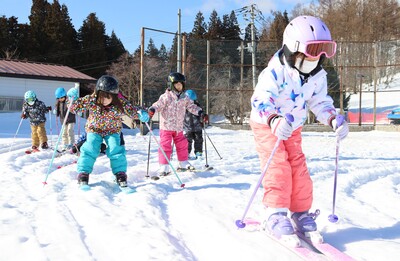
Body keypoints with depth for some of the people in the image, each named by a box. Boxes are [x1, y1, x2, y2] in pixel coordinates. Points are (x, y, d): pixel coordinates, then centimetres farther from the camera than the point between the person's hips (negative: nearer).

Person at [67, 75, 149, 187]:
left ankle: (120, 174, 3)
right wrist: (73, 99, -31)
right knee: (90, 150, -13)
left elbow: (131, 110, -8)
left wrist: (141, 113, -29)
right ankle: (83, 174, 2)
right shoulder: (91, 100, -21)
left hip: (113, 131, 0)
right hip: (94, 129, 0)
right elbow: (75, 108, -12)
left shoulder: (120, 102, -22)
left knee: (116, 150, -13)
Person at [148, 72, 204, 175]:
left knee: (182, 145, 15)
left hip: (179, 127, 6)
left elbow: (191, 106, 11)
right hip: (166, 127, -5)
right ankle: (164, 167, 0)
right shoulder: (166, 97, -11)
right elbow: (159, 104, -20)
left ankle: (183, 164, 31)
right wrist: (152, 109, -39)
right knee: (165, 146, -7)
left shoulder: (184, 98, 6)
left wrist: (199, 111, -3)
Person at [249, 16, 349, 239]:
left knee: (298, 166, 0)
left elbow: (320, 101, 3)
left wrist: (333, 119, -16)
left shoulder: (317, 76, -7)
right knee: (278, 166, -17)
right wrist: (274, 120, -56)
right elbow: (260, 100, -37)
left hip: (293, 128, 6)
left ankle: (301, 212, 11)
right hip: (266, 126, -6)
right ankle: (275, 213, -9)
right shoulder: (274, 73, -29)